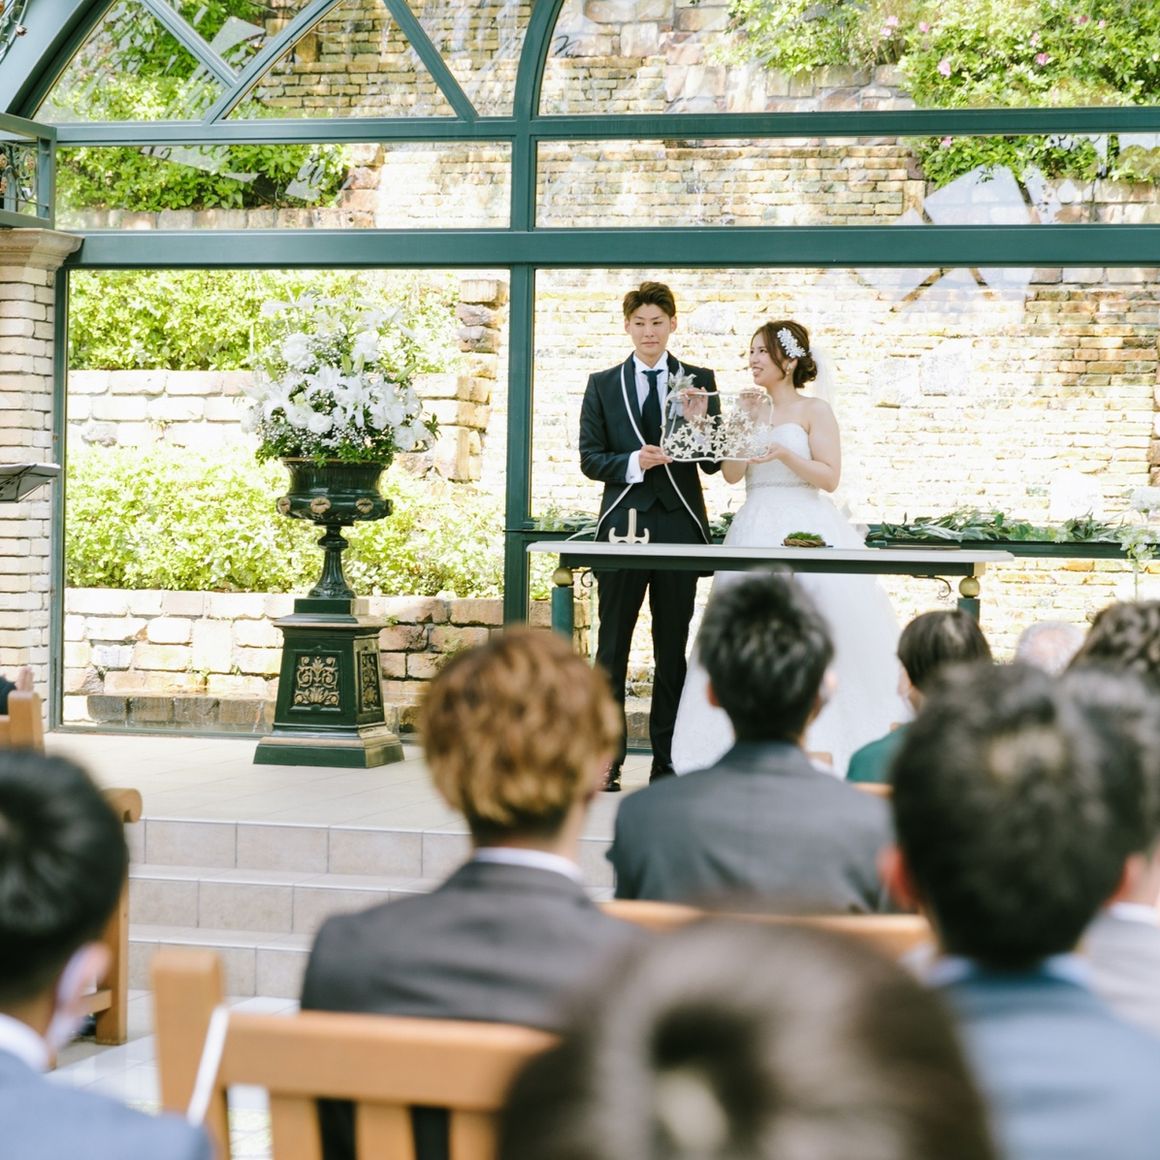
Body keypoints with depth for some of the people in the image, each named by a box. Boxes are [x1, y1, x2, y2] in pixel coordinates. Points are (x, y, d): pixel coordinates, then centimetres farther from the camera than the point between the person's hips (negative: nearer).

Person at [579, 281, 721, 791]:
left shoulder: (699, 382, 7)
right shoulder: (602, 385, 8)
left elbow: (713, 461, 2)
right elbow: (589, 458, 4)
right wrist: (633, 463, -14)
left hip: (679, 524, 0)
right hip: (624, 523, 0)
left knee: (673, 648, 6)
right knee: (612, 646, 1)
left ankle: (667, 761, 11)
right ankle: (606, 758, 4)